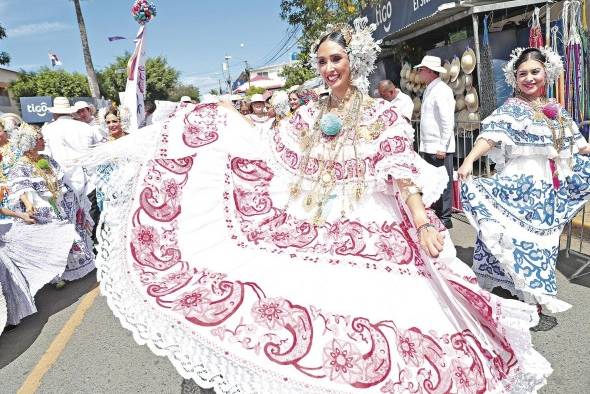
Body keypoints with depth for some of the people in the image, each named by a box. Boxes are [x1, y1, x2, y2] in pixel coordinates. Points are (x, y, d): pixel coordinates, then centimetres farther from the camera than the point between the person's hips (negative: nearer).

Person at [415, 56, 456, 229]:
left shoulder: (441, 90, -12)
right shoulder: (429, 89, 16)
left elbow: (448, 121, -19)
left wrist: (442, 147, -20)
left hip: (439, 148, -9)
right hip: (428, 147, 9)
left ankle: (445, 218, 9)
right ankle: (434, 215, 29)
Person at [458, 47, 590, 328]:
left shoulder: (557, 111, 13)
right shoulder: (511, 108, -5)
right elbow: (490, 136, -22)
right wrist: (469, 160, -39)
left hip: (549, 190, 6)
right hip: (519, 187, -5)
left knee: (543, 242, 11)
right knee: (519, 240, -4)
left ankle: (536, 299, 24)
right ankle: (531, 302, 9)